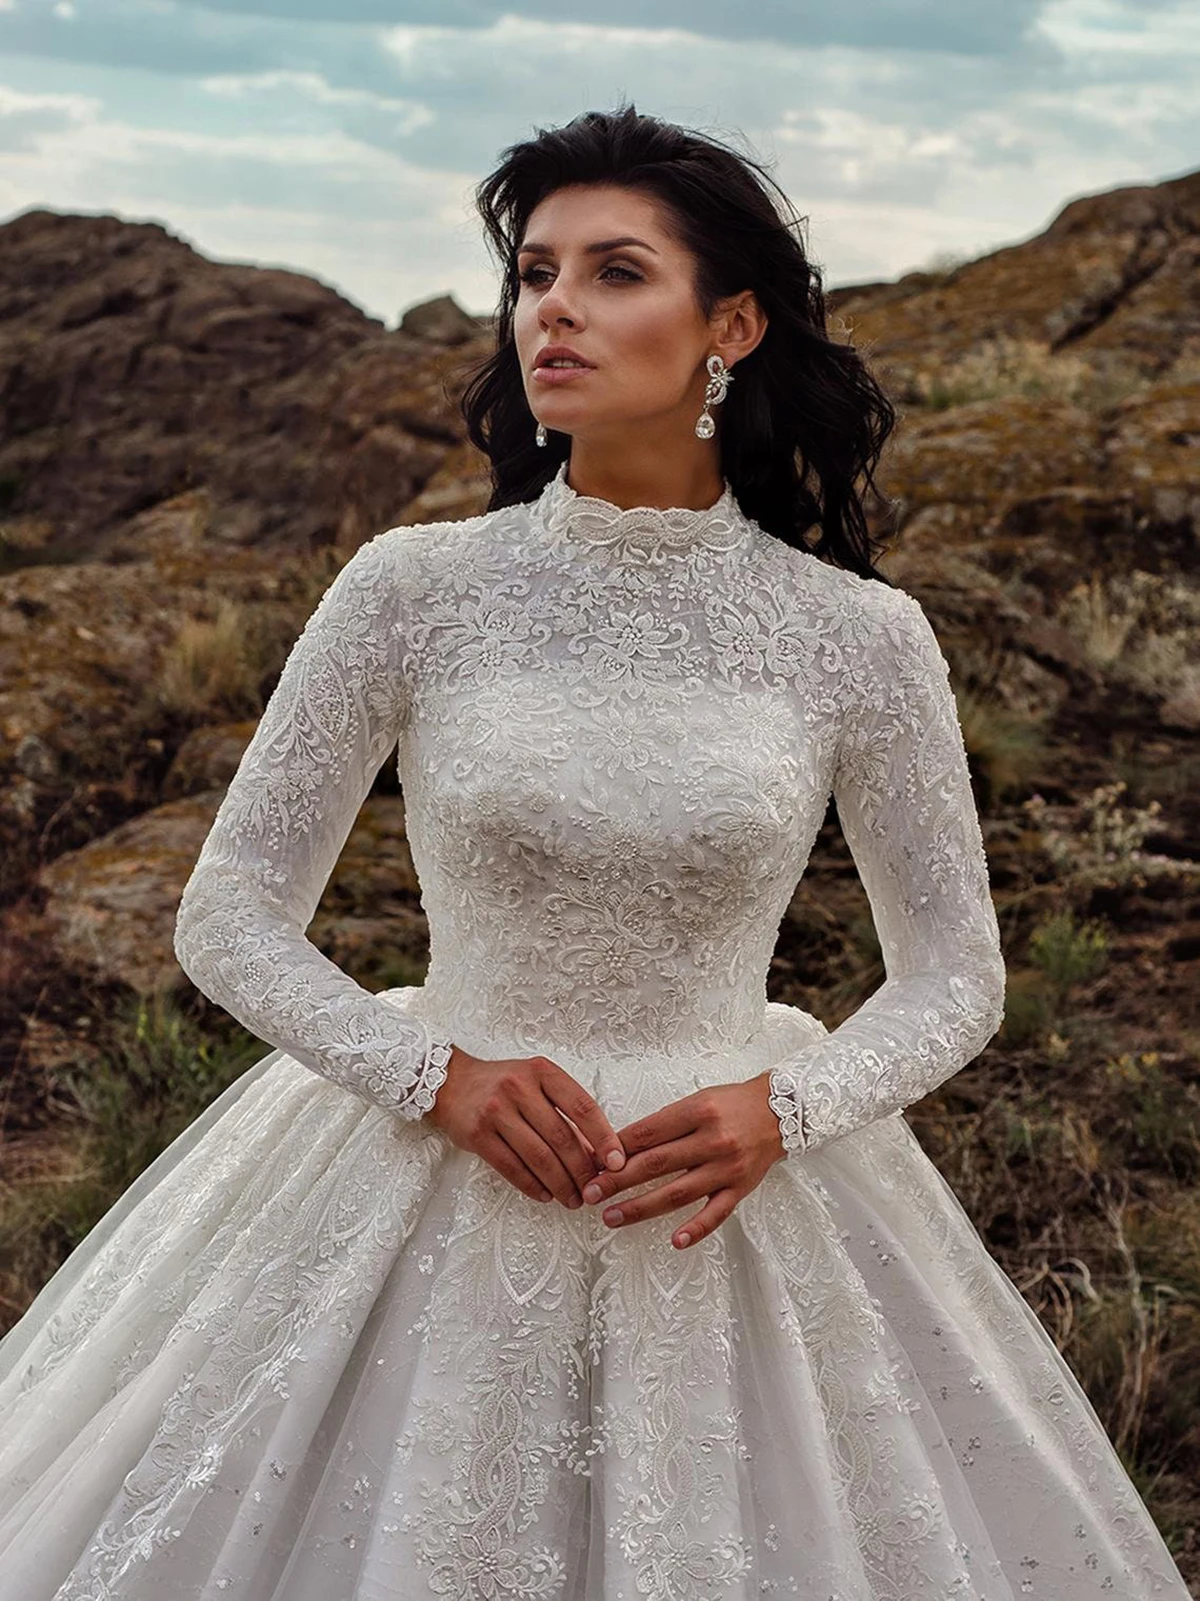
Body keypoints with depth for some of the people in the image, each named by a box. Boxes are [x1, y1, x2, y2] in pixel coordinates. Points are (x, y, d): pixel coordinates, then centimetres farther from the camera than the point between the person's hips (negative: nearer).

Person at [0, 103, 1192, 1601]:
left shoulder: (860, 637, -6)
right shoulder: (411, 591, -7)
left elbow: (954, 974, 4)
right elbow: (229, 917, -1)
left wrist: (782, 1110, -13)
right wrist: (440, 1077, -14)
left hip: (733, 1195, 0)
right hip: (434, 1202, 0)